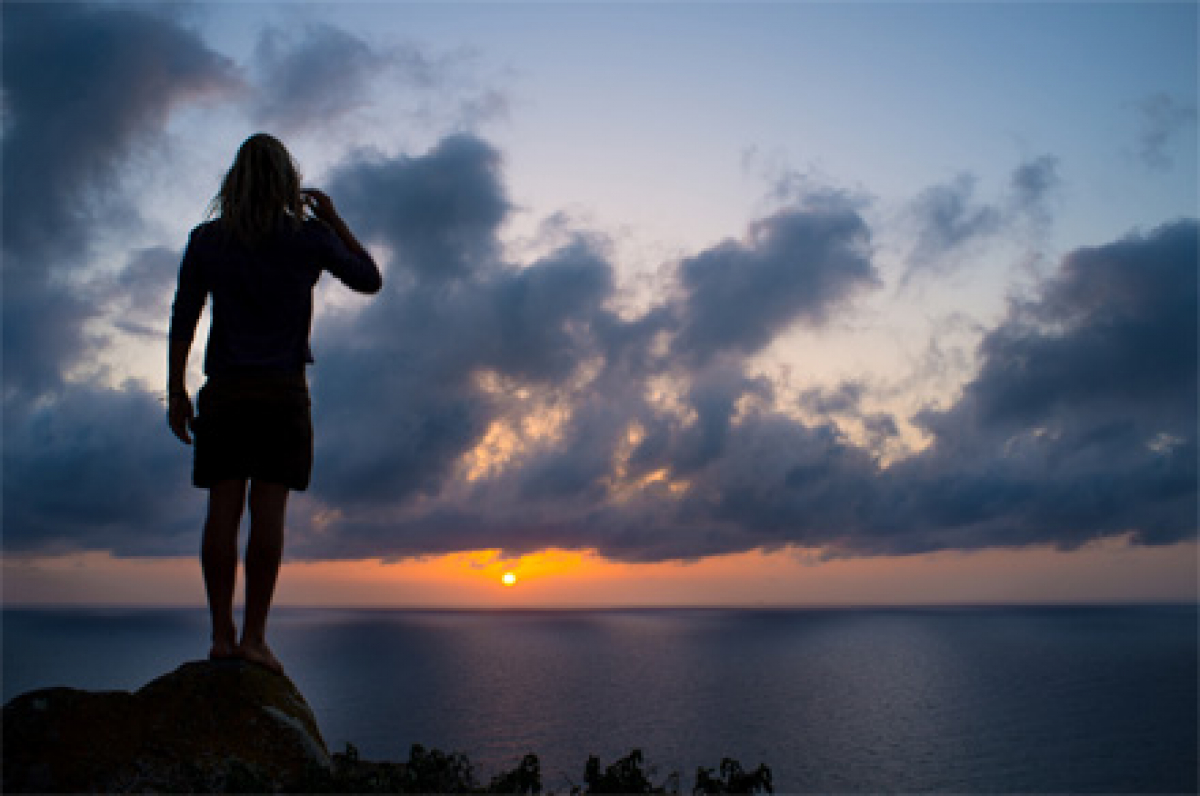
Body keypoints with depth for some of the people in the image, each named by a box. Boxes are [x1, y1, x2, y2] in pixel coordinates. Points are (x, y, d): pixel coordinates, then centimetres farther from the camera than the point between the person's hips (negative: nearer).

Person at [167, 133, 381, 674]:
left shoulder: (206, 240, 7)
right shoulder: (309, 236, 2)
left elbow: (183, 318, 5)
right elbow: (369, 280, 15)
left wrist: (176, 392, 9)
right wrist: (333, 219, 19)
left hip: (225, 391, 2)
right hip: (283, 391, -2)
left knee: (224, 508, 1)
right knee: (268, 509, -4)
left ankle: (221, 633, 1)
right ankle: (253, 635, -5)